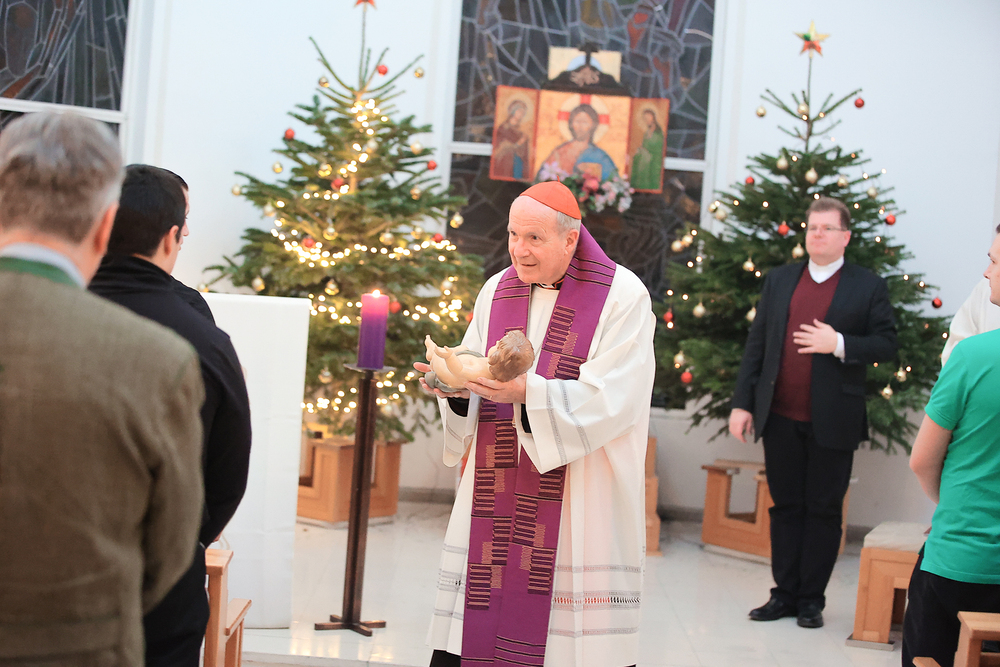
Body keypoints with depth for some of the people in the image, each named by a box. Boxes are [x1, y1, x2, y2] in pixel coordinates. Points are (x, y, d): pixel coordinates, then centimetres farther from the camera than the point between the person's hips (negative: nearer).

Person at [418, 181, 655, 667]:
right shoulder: (497, 291, 11)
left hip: (581, 500, -4)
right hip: (497, 497, 5)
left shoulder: (622, 297, -5)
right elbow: (473, 387, 11)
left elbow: (610, 401, -14)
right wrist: (457, 388, -12)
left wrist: (528, 392, -25)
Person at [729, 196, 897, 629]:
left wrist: (839, 344, -17)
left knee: (824, 511, 5)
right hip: (780, 416, 3)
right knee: (786, 507, 9)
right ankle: (785, 594, 17)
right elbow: (756, 343, 9)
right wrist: (742, 403, 4)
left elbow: (887, 345, -2)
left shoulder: (868, 287, 1)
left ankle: (812, 599, 14)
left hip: (832, 422, -3)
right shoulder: (779, 280, 10)